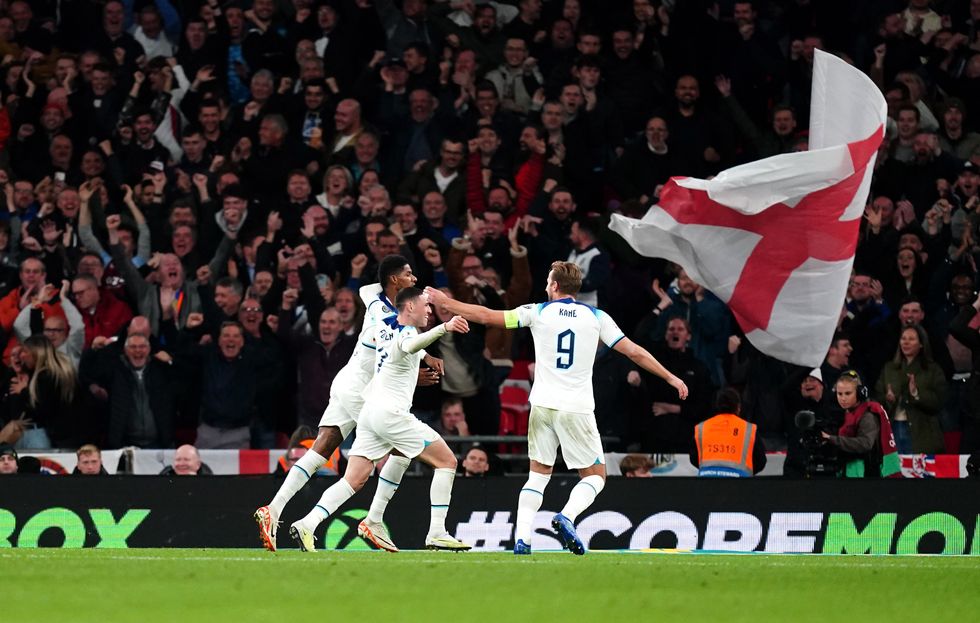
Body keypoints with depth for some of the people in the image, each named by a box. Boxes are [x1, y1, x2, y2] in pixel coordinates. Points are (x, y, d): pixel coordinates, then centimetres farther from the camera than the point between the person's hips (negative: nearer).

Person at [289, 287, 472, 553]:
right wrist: (443, 328, -53)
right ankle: (436, 534, -6)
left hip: (370, 410, 8)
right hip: (390, 412, -8)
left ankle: (307, 524, -12)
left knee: (353, 480, 3)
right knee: (447, 461, 0)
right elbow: (407, 345, -39)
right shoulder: (406, 333, -11)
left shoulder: (385, 329, 16)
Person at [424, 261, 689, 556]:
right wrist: (671, 378, 11)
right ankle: (566, 517, -19)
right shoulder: (596, 317, 2)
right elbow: (634, 352, 2)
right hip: (577, 409, -2)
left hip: (543, 406, 2)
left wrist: (444, 301, 15)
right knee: (595, 476, 8)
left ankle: (522, 537, -2)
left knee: (538, 475, 13)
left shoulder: (539, 312, 2)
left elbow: (486, 316, 4)